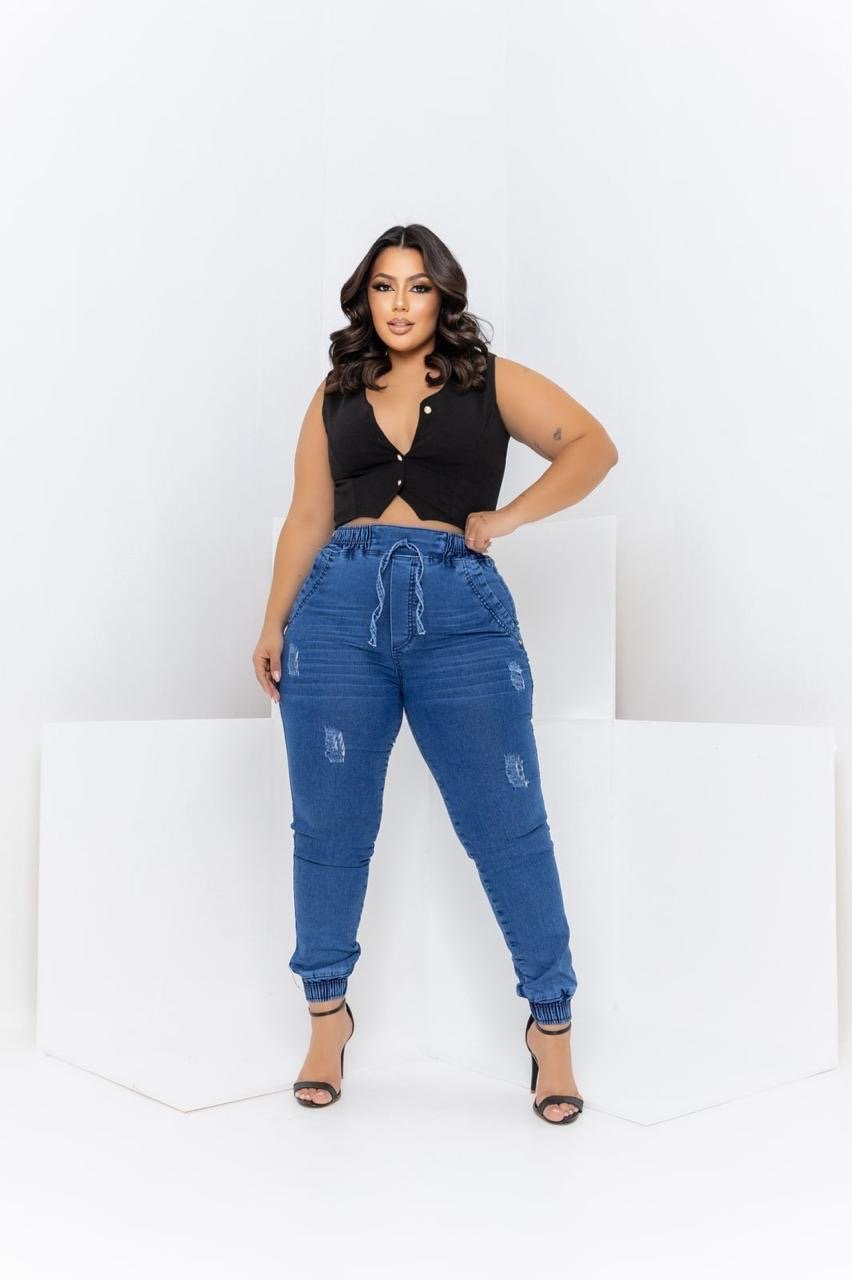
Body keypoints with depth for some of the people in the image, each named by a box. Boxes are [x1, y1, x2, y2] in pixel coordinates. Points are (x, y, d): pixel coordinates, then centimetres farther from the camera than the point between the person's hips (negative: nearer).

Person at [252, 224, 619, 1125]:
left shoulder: (490, 380, 12)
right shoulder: (334, 396, 18)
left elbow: (593, 446, 4)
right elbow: (306, 520, 15)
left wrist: (509, 517, -5)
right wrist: (273, 622, 7)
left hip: (459, 611, -2)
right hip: (338, 607, 3)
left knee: (507, 826, -1)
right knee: (329, 824, 6)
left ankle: (551, 1021, 14)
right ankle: (327, 1009, 25)